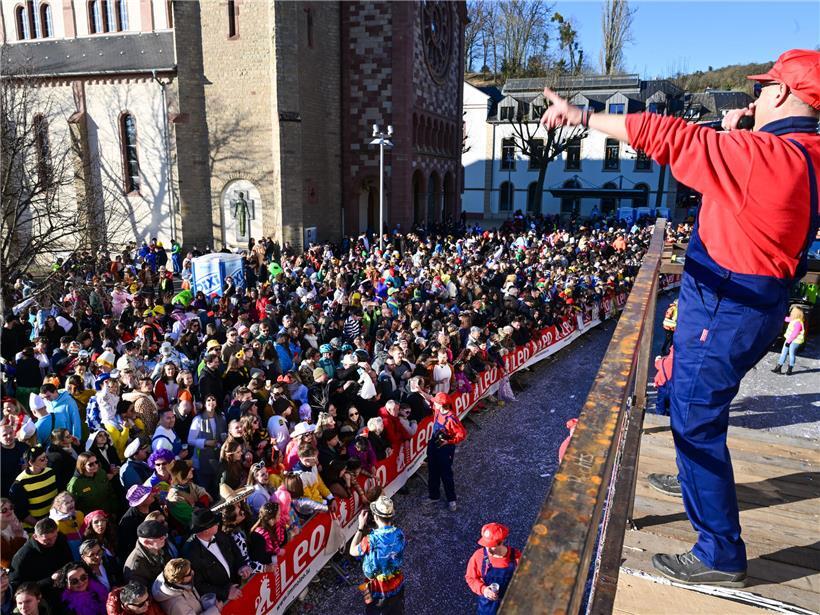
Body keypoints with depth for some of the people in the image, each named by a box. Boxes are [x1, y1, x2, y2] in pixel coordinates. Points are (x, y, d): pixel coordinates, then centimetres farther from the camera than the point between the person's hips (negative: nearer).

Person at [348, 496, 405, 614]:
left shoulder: (371, 540, -32)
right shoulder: (399, 534, -19)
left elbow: (352, 551, -13)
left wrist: (361, 527, -13)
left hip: (377, 588, -3)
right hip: (397, 584, 4)